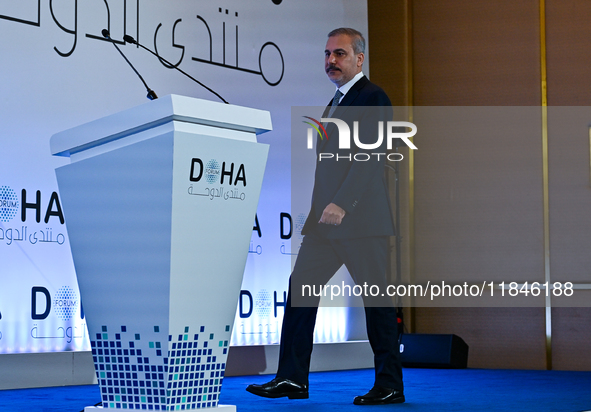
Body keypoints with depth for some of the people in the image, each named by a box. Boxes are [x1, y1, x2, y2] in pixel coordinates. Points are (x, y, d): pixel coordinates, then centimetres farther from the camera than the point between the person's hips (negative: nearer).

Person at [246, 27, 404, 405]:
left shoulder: (373, 97, -8)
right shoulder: (336, 102, 21)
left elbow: (369, 158, -18)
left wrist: (341, 205, -26)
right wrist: (319, 209, 17)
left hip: (361, 218, -9)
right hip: (328, 219, 9)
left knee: (377, 299, -2)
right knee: (300, 287, 3)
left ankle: (390, 386, 7)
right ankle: (292, 379, 7)